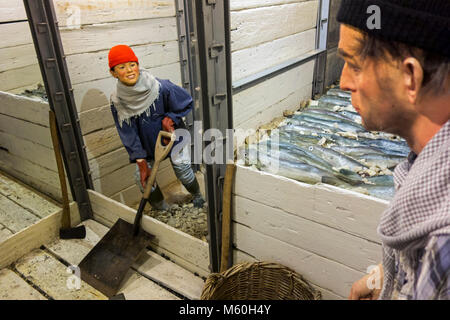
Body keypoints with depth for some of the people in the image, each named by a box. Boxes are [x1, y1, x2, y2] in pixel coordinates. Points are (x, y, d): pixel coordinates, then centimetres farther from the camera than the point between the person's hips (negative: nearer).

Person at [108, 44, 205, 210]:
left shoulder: (160, 87, -27)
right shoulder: (117, 101, -19)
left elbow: (187, 103, -10)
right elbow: (128, 135, -14)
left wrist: (169, 119, -23)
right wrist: (141, 163, -18)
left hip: (172, 136, -2)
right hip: (145, 143, 2)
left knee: (183, 171, -2)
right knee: (142, 178, -2)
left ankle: (197, 196, 31)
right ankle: (162, 210, 23)